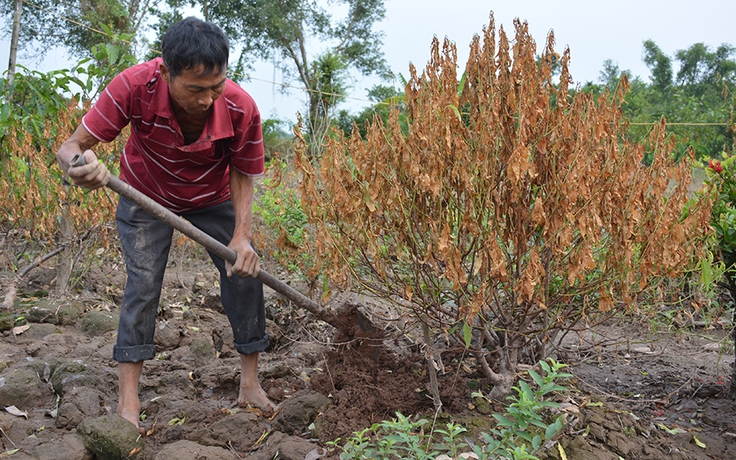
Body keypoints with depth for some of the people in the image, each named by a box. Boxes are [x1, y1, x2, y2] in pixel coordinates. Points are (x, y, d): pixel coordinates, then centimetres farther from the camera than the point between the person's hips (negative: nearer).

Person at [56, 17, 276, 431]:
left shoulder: (242, 108, -33)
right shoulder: (135, 86, -37)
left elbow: (243, 175, -17)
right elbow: (71, 146, -32)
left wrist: (242, 236, -30)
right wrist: (79, 163, -56)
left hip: (213, 198, 2)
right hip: (146, 195, -1)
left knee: (246, 272, -5)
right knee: (142, 281, -11)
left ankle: (250, 384, 9)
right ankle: (128, 397, -2)